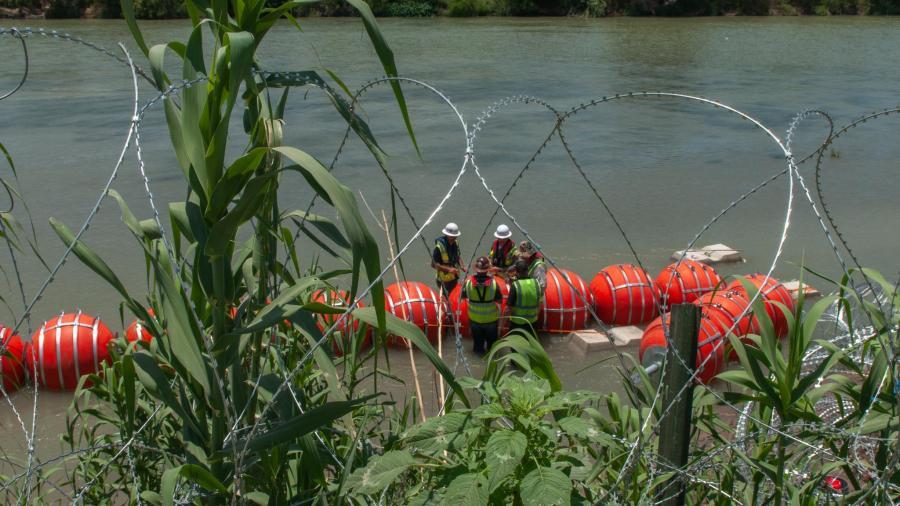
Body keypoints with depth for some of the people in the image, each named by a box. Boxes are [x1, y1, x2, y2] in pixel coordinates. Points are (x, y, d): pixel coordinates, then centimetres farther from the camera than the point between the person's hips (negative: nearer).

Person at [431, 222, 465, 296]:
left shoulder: (456, 242, 1)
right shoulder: (439, 246, -21)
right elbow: (433, 264, -20)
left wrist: (461, 266, -4)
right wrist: (448, 269, -28)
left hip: (455, 277, 7)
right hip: (444, 279, -7)